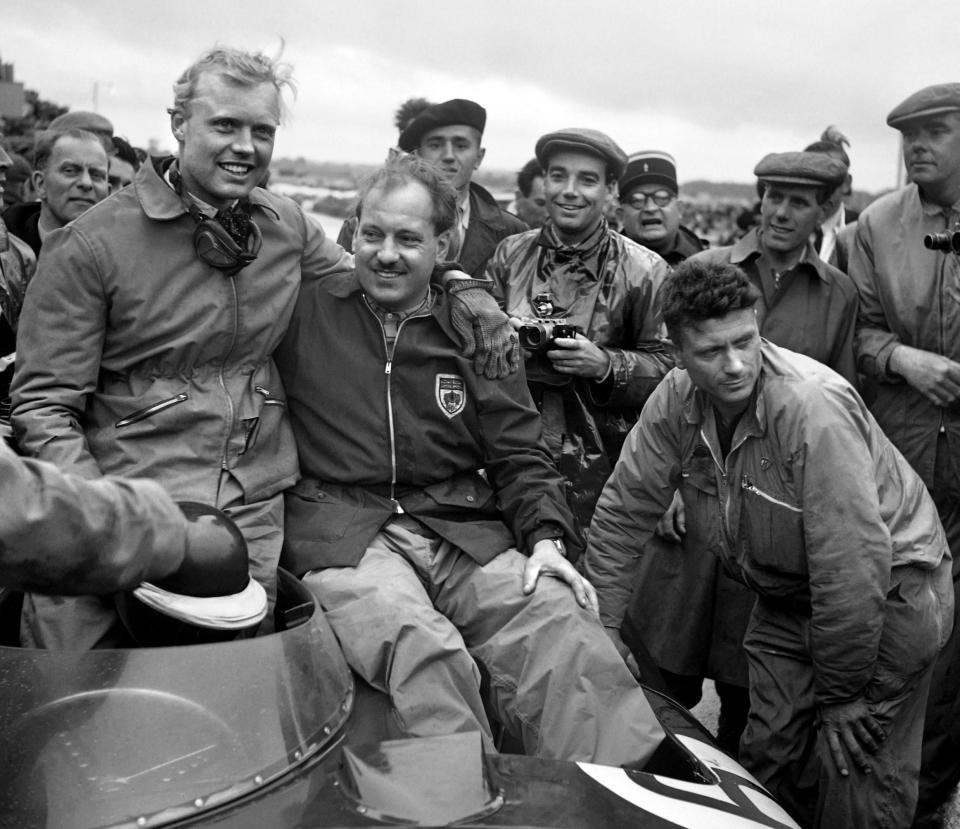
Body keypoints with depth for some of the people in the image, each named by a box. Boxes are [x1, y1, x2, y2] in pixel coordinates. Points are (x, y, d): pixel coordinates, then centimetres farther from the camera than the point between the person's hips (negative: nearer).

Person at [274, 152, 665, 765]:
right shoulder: (306, 311, 8)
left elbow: (519, 451, 13)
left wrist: (546, 536, 0)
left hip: (464, 530, 3)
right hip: (342, 528, -2)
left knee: (565, 630, -22)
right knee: (420, 646, -33)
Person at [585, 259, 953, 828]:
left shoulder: (814, 405, -31)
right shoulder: (676, 401, -13)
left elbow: (853, 559, -29)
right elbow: (624, 513, -4)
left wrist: (841, 692, -19)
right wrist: (601, 631, -6)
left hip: (890, 591, -5)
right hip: (788, 596, 5)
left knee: (854, 781, -2)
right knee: (767, 761, 10)